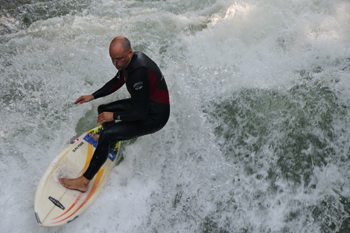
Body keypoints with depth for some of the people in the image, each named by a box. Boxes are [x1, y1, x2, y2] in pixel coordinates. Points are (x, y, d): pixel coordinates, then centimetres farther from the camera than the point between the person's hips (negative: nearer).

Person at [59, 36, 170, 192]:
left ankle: (84, 181, -8)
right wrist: (92, 96, 12)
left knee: (107, 136, -19)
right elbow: (117, 82, 15)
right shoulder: (129, 60, -4)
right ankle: (111, 143, 44)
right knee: (103, 109, 19)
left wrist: (114, 116, -18)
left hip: (154, 117, -9)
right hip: (143, 105, 10)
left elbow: (141, 113, -29)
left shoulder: (139, 72, -33)